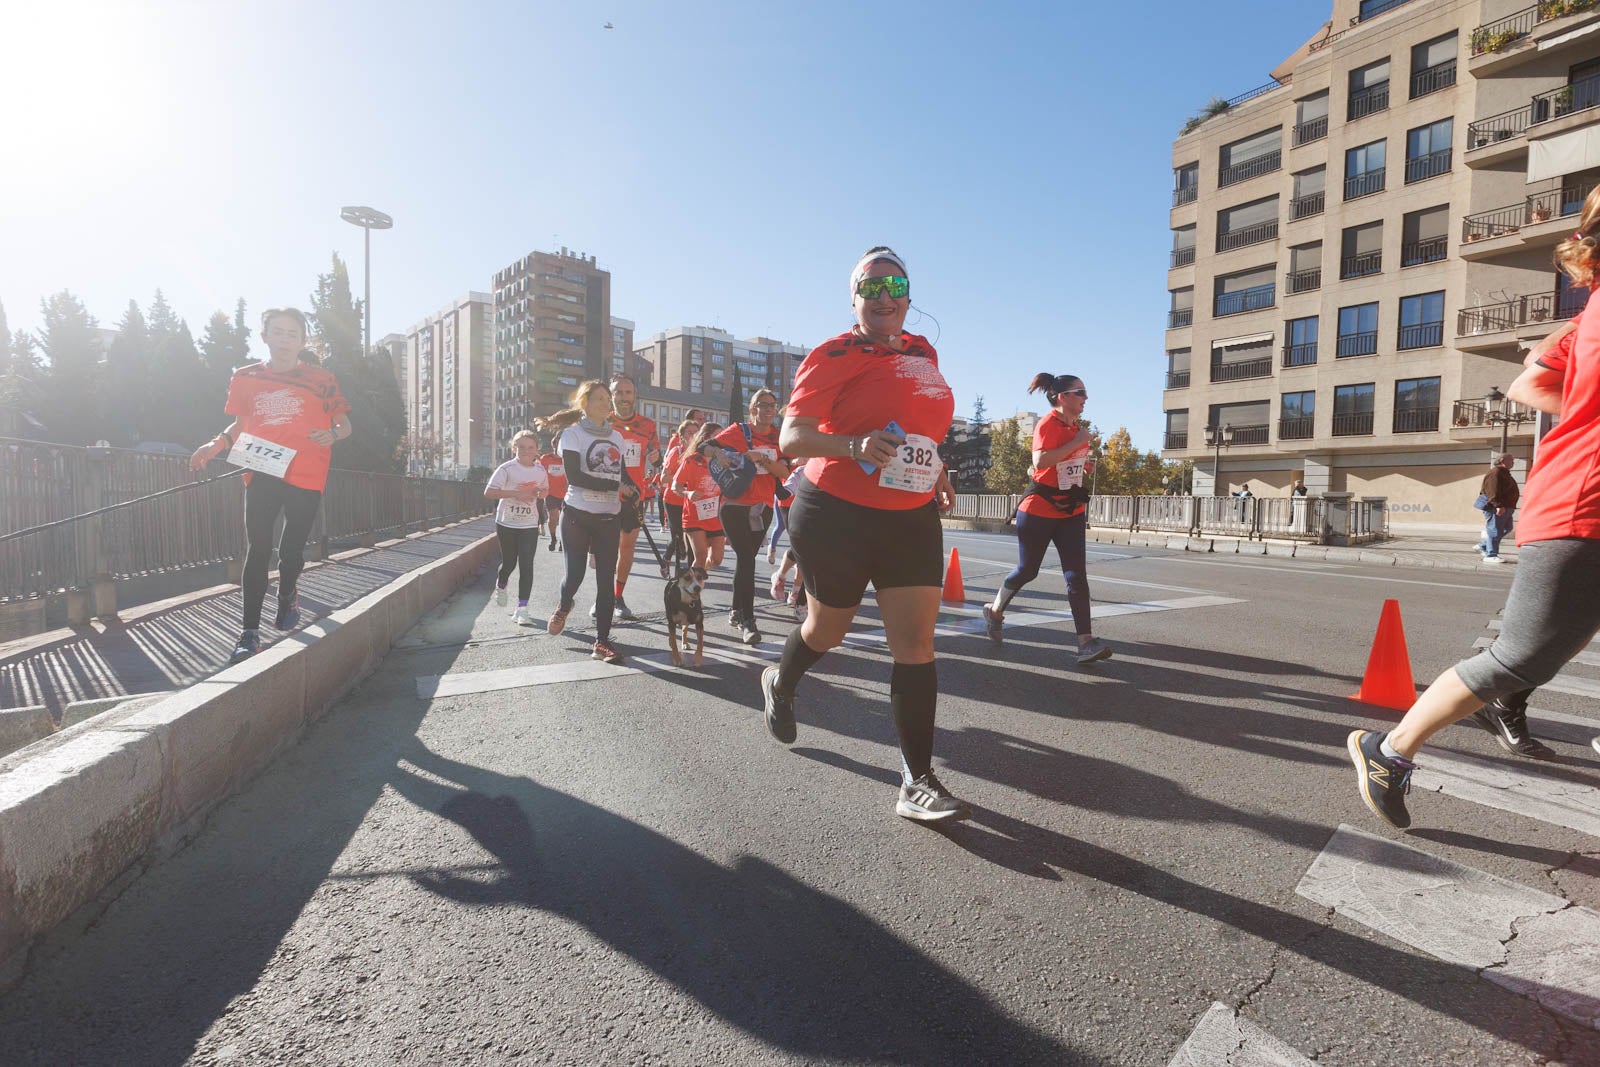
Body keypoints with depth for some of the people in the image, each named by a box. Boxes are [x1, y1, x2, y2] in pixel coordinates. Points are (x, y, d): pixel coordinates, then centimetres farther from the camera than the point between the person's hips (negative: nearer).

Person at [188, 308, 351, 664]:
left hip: (305, 477, -1)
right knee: (257, 551, -6)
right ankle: (250, 632, -1)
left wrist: (332, 435, -15)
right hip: (261, 475, 1)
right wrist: (216, 444, 2)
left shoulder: (321, 379, 3)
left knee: (291, 550, 5)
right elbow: (239, 424, 20)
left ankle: (287, 595, 39)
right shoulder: (245, 378, 10)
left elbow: (344, 424, 7)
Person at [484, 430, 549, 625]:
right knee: (509, 562, 13)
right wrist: (516, 493, -26)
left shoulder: (540, 470, 2)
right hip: (507, 523, -2)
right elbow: (488, 492, -17)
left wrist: (542, 493, -5)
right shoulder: (507, 469, -11)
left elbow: (545, 489, 20)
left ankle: (522, 608, -3)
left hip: (529, 525, 2)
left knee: (526, 565, -6)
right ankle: (500, 586, 47)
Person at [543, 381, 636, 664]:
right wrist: (615, 486, -16)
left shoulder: (616, 436, 12)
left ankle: (602, 641, 7)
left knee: (606, 579, 0)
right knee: (575, 575, 1)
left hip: (609, 518, 4)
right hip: (578, 515, -4)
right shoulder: (572, 434, -4)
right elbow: (574, 476, -16)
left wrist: (631, 492, -1)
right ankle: (564, 606, 37)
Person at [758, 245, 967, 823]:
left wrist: (936, 473, 16)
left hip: (912, 520, 5)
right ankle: (780, 683, 48)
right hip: (838, 516, -4)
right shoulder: (834, 355, -7)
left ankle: (918, 782, 3)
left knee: (916, 643, -4)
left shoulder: (924, 353, 11)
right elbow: (791, 437, -14)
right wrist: (855, 446, -31)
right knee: (828, 628, 14)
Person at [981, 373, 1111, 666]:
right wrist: (1077, 442, -24)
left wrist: (1086, 466, 9)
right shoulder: (1047, 424, -13)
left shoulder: (1077, 427, 12)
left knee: (1077, 575, -4)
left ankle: (1086, 642, -7)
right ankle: (995, 611, 33)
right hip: (1038, 511, -7)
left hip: (1071, 512, 7)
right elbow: (1040, 460, -30)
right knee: (1027, 570, 7)